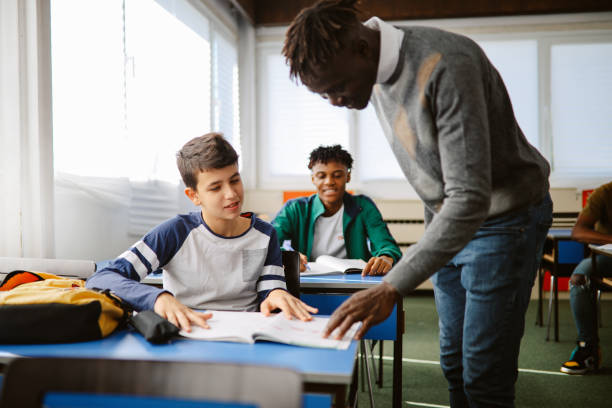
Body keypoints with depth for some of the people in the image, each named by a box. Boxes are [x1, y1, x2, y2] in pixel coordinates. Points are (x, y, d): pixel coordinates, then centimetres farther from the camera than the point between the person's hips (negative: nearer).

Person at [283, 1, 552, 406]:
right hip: (447, 219, 8)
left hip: (504, 217, -7)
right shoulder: (373, 76, -3)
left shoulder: (447, 65, -29)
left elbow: (471, 198, -35)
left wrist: (392, 288, -38)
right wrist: (432, 227, 13)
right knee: (453, 363, 14)